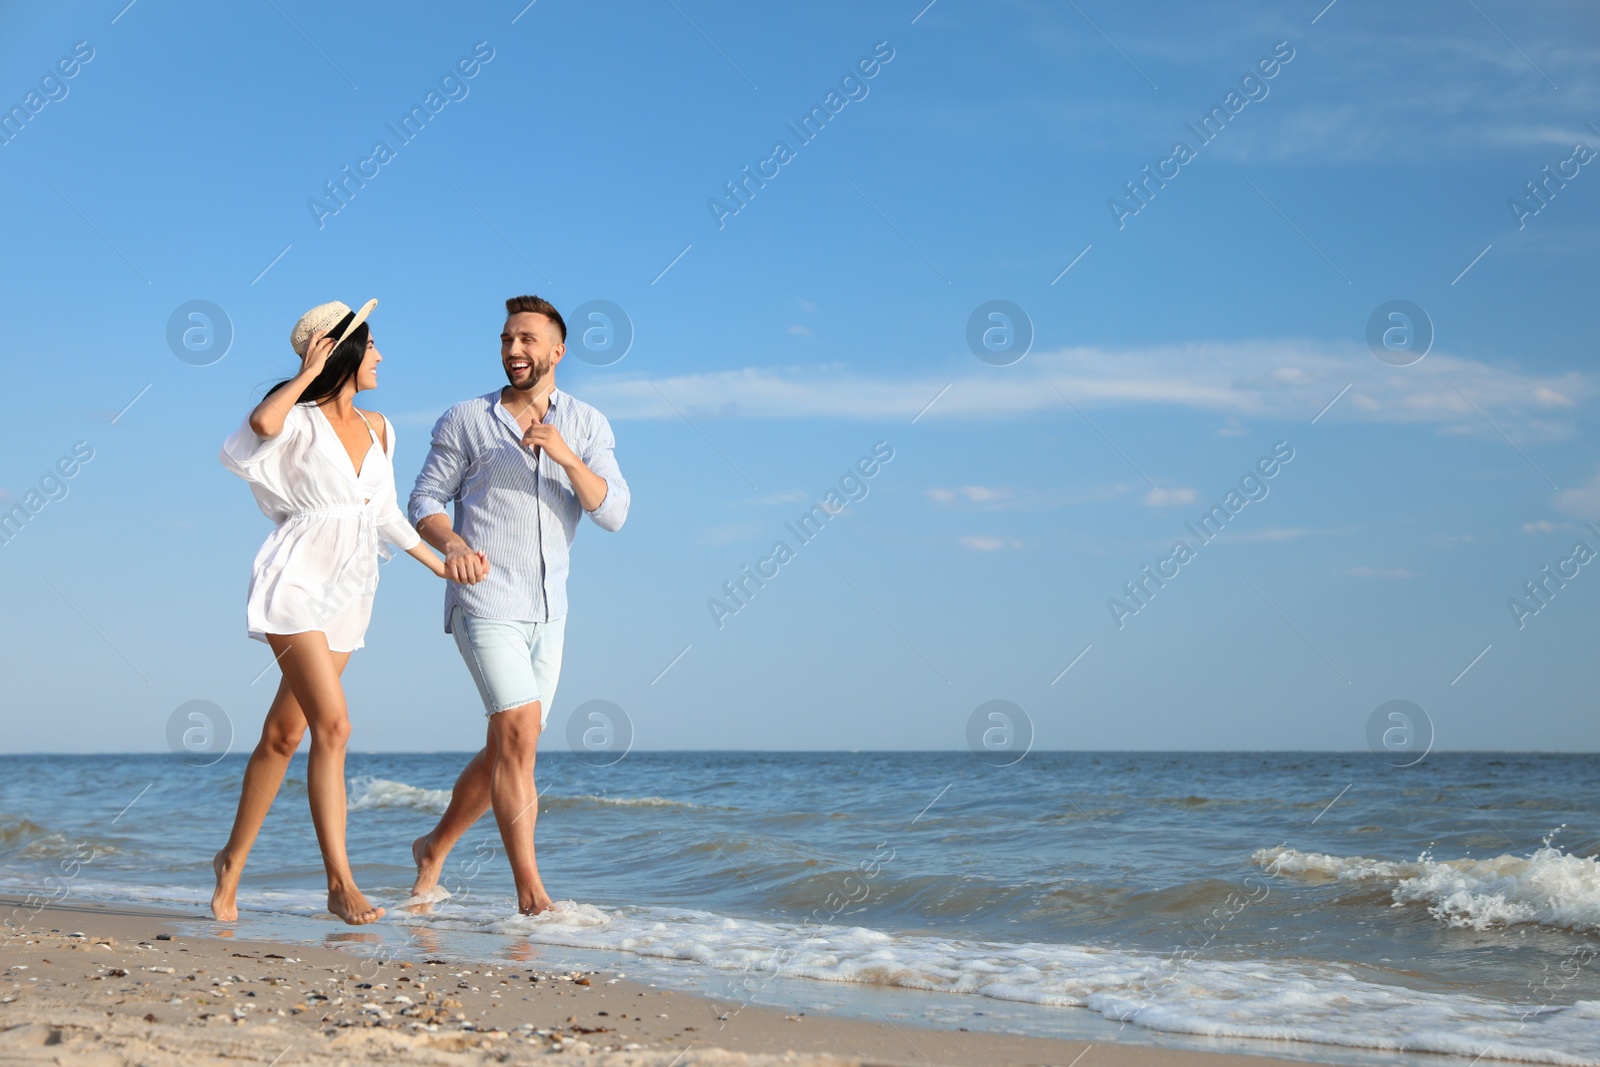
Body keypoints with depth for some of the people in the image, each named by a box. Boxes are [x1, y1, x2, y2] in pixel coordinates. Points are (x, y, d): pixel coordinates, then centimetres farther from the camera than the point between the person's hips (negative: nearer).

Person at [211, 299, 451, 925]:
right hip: (298, 581, -6)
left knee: (284, 735, 10)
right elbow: (260, 424, -29)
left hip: (348, 592, 7)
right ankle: (340, 884, -17)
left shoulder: (377, 429, 15)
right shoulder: (300, 420, -5)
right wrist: (309, 374, -15)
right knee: (333, 725, -17)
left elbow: (385, 514, 24)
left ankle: (233, 861, 23)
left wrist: (440, 565, 24)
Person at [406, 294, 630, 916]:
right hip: (484, 604, -4)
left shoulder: (586, 426, 7)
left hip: (548, 613, 4)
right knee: (519, 732, -18)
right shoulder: (465, 420, 2)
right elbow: (425, 500, 1)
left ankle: (434, 848, 32)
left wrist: (567, 458, -19)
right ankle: (529, 889, -15)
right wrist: (452, 544, -20)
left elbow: (613, 513, -3)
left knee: (507, 751, 11)